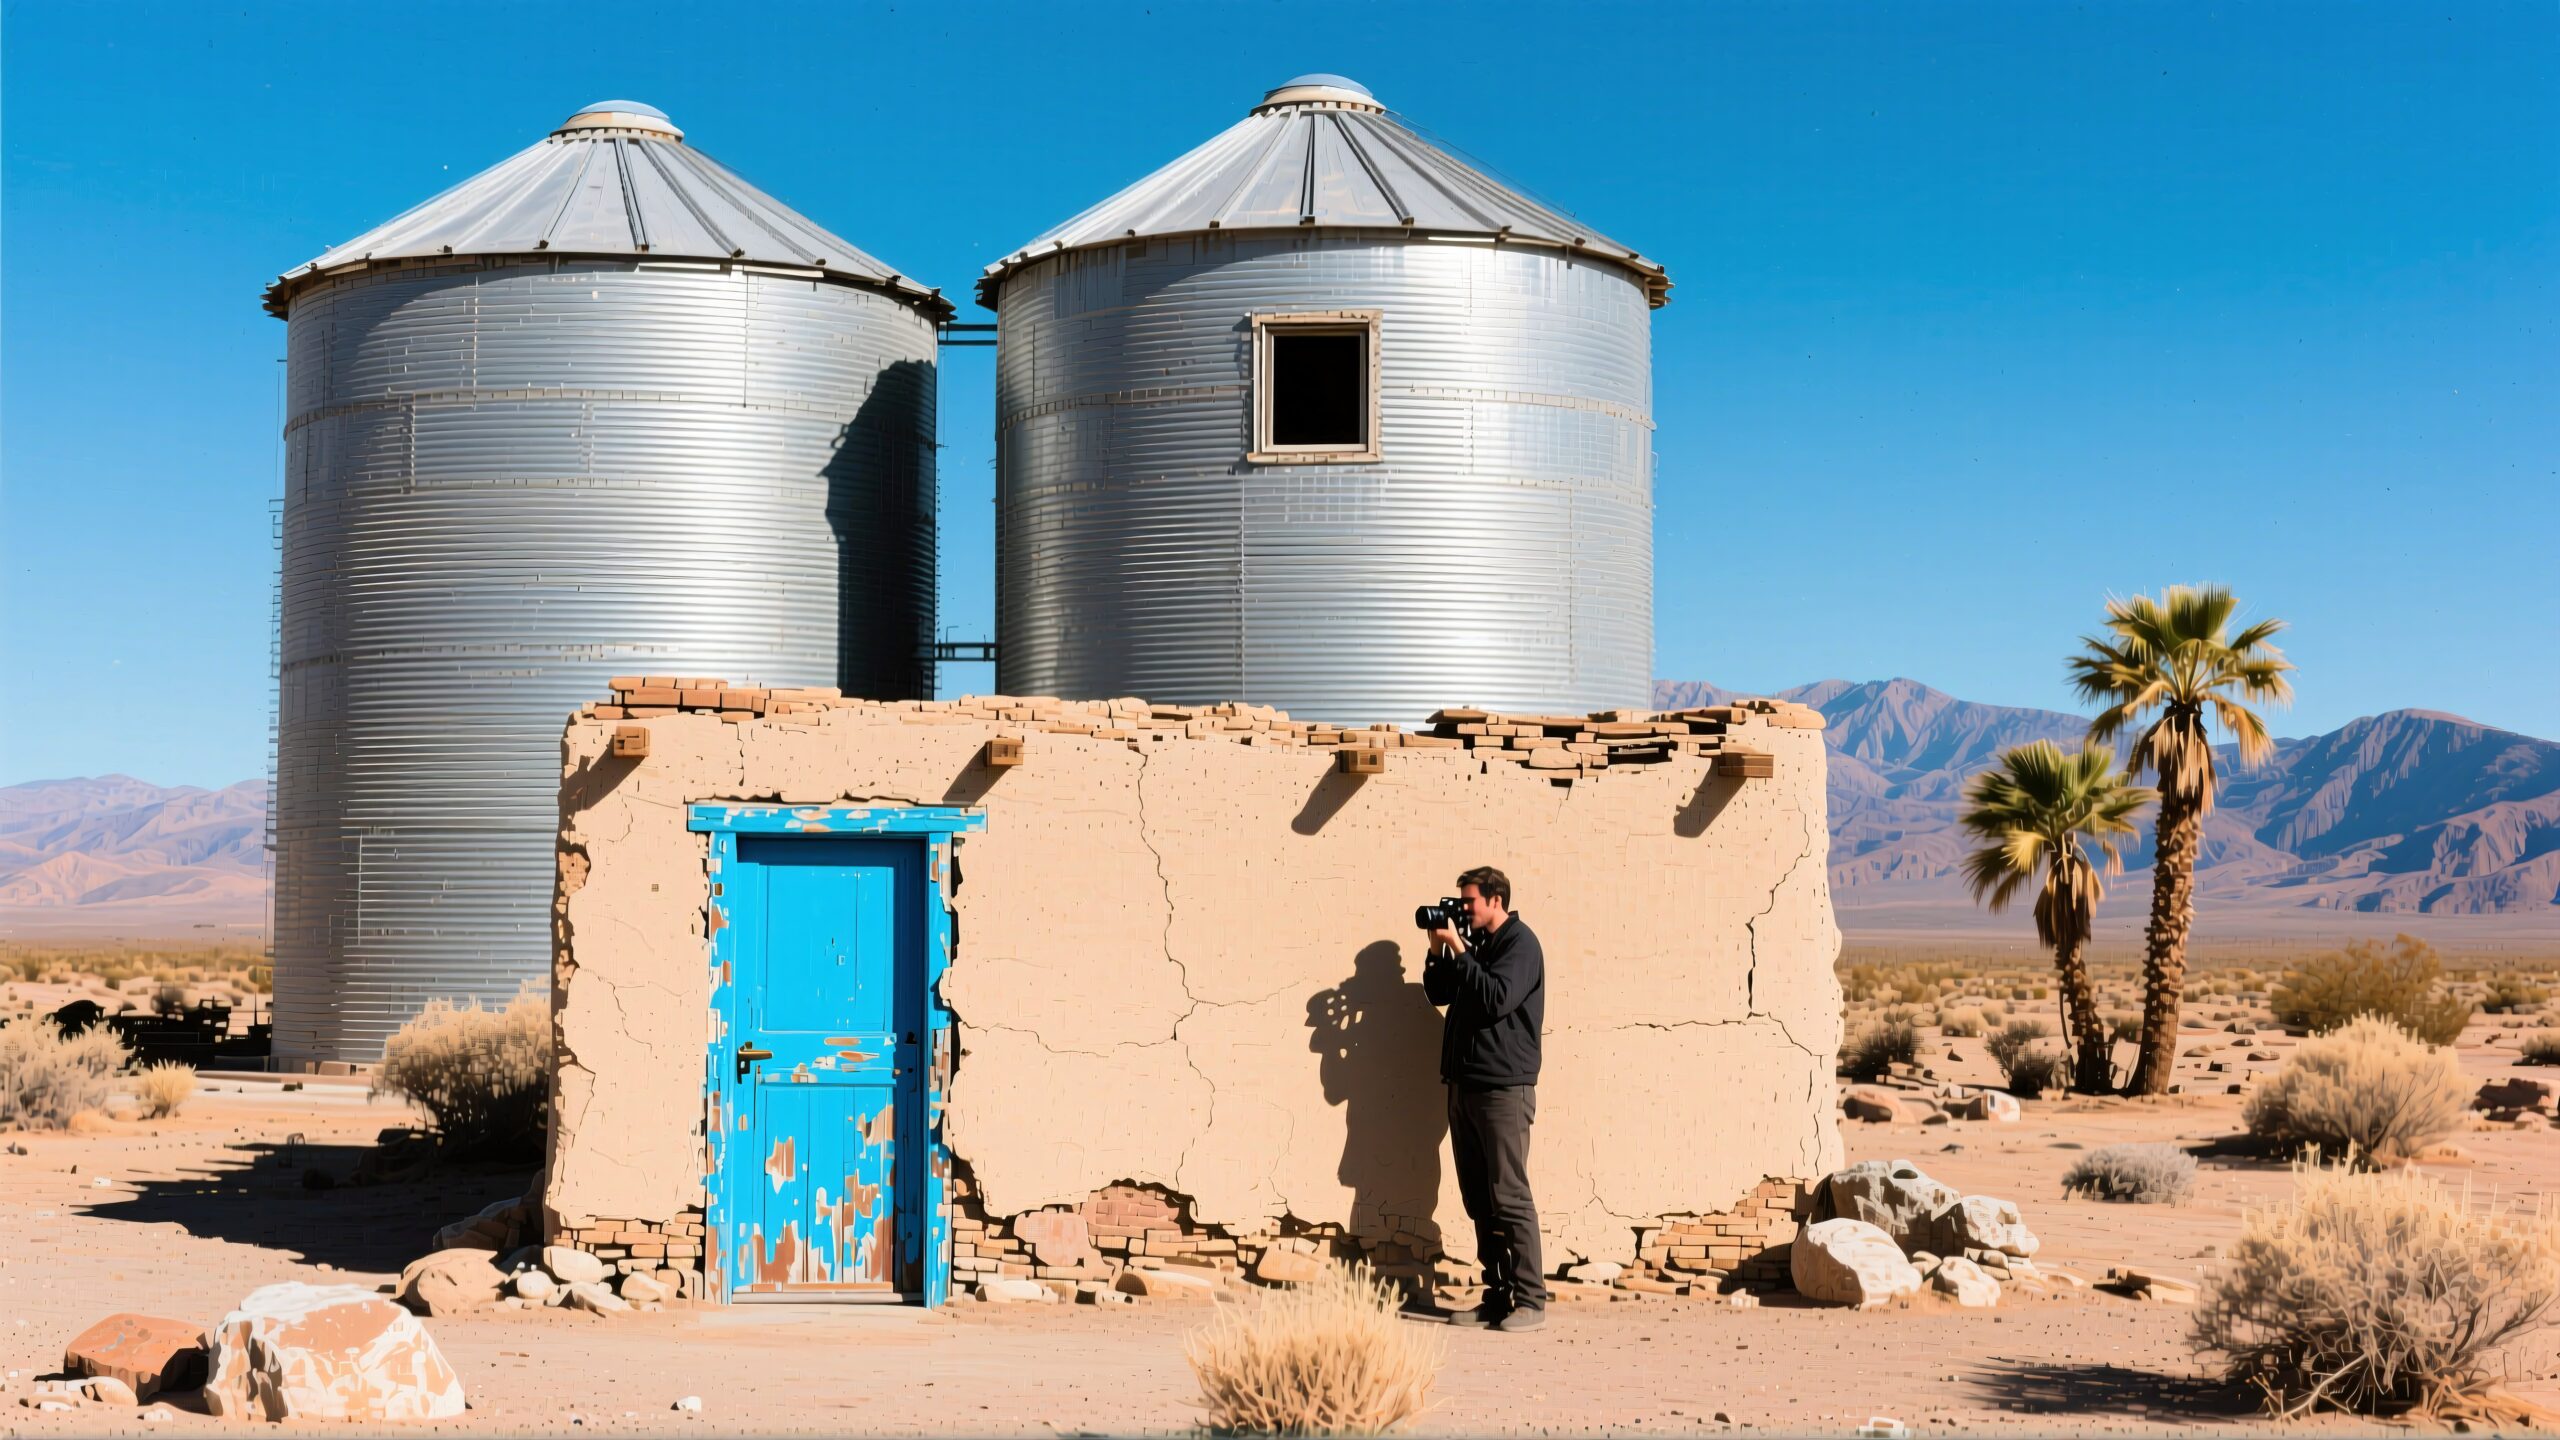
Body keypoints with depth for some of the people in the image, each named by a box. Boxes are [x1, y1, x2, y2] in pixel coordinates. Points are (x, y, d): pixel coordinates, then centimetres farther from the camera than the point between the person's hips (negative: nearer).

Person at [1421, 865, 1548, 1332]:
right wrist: (1438, 950, 5)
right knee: (1479, 1200, 8)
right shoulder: (1472, 942, 16)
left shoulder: (1519, 944, -7)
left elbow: (1496, 999, -20)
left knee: (1509, 1197, -8)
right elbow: (1438, 994, 19)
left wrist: (1458, 950, -16)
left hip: (1503, 1087, -8)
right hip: (1464, 1084, 8)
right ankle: (1497, 1295, 13)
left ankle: (1530, 1299, -5)